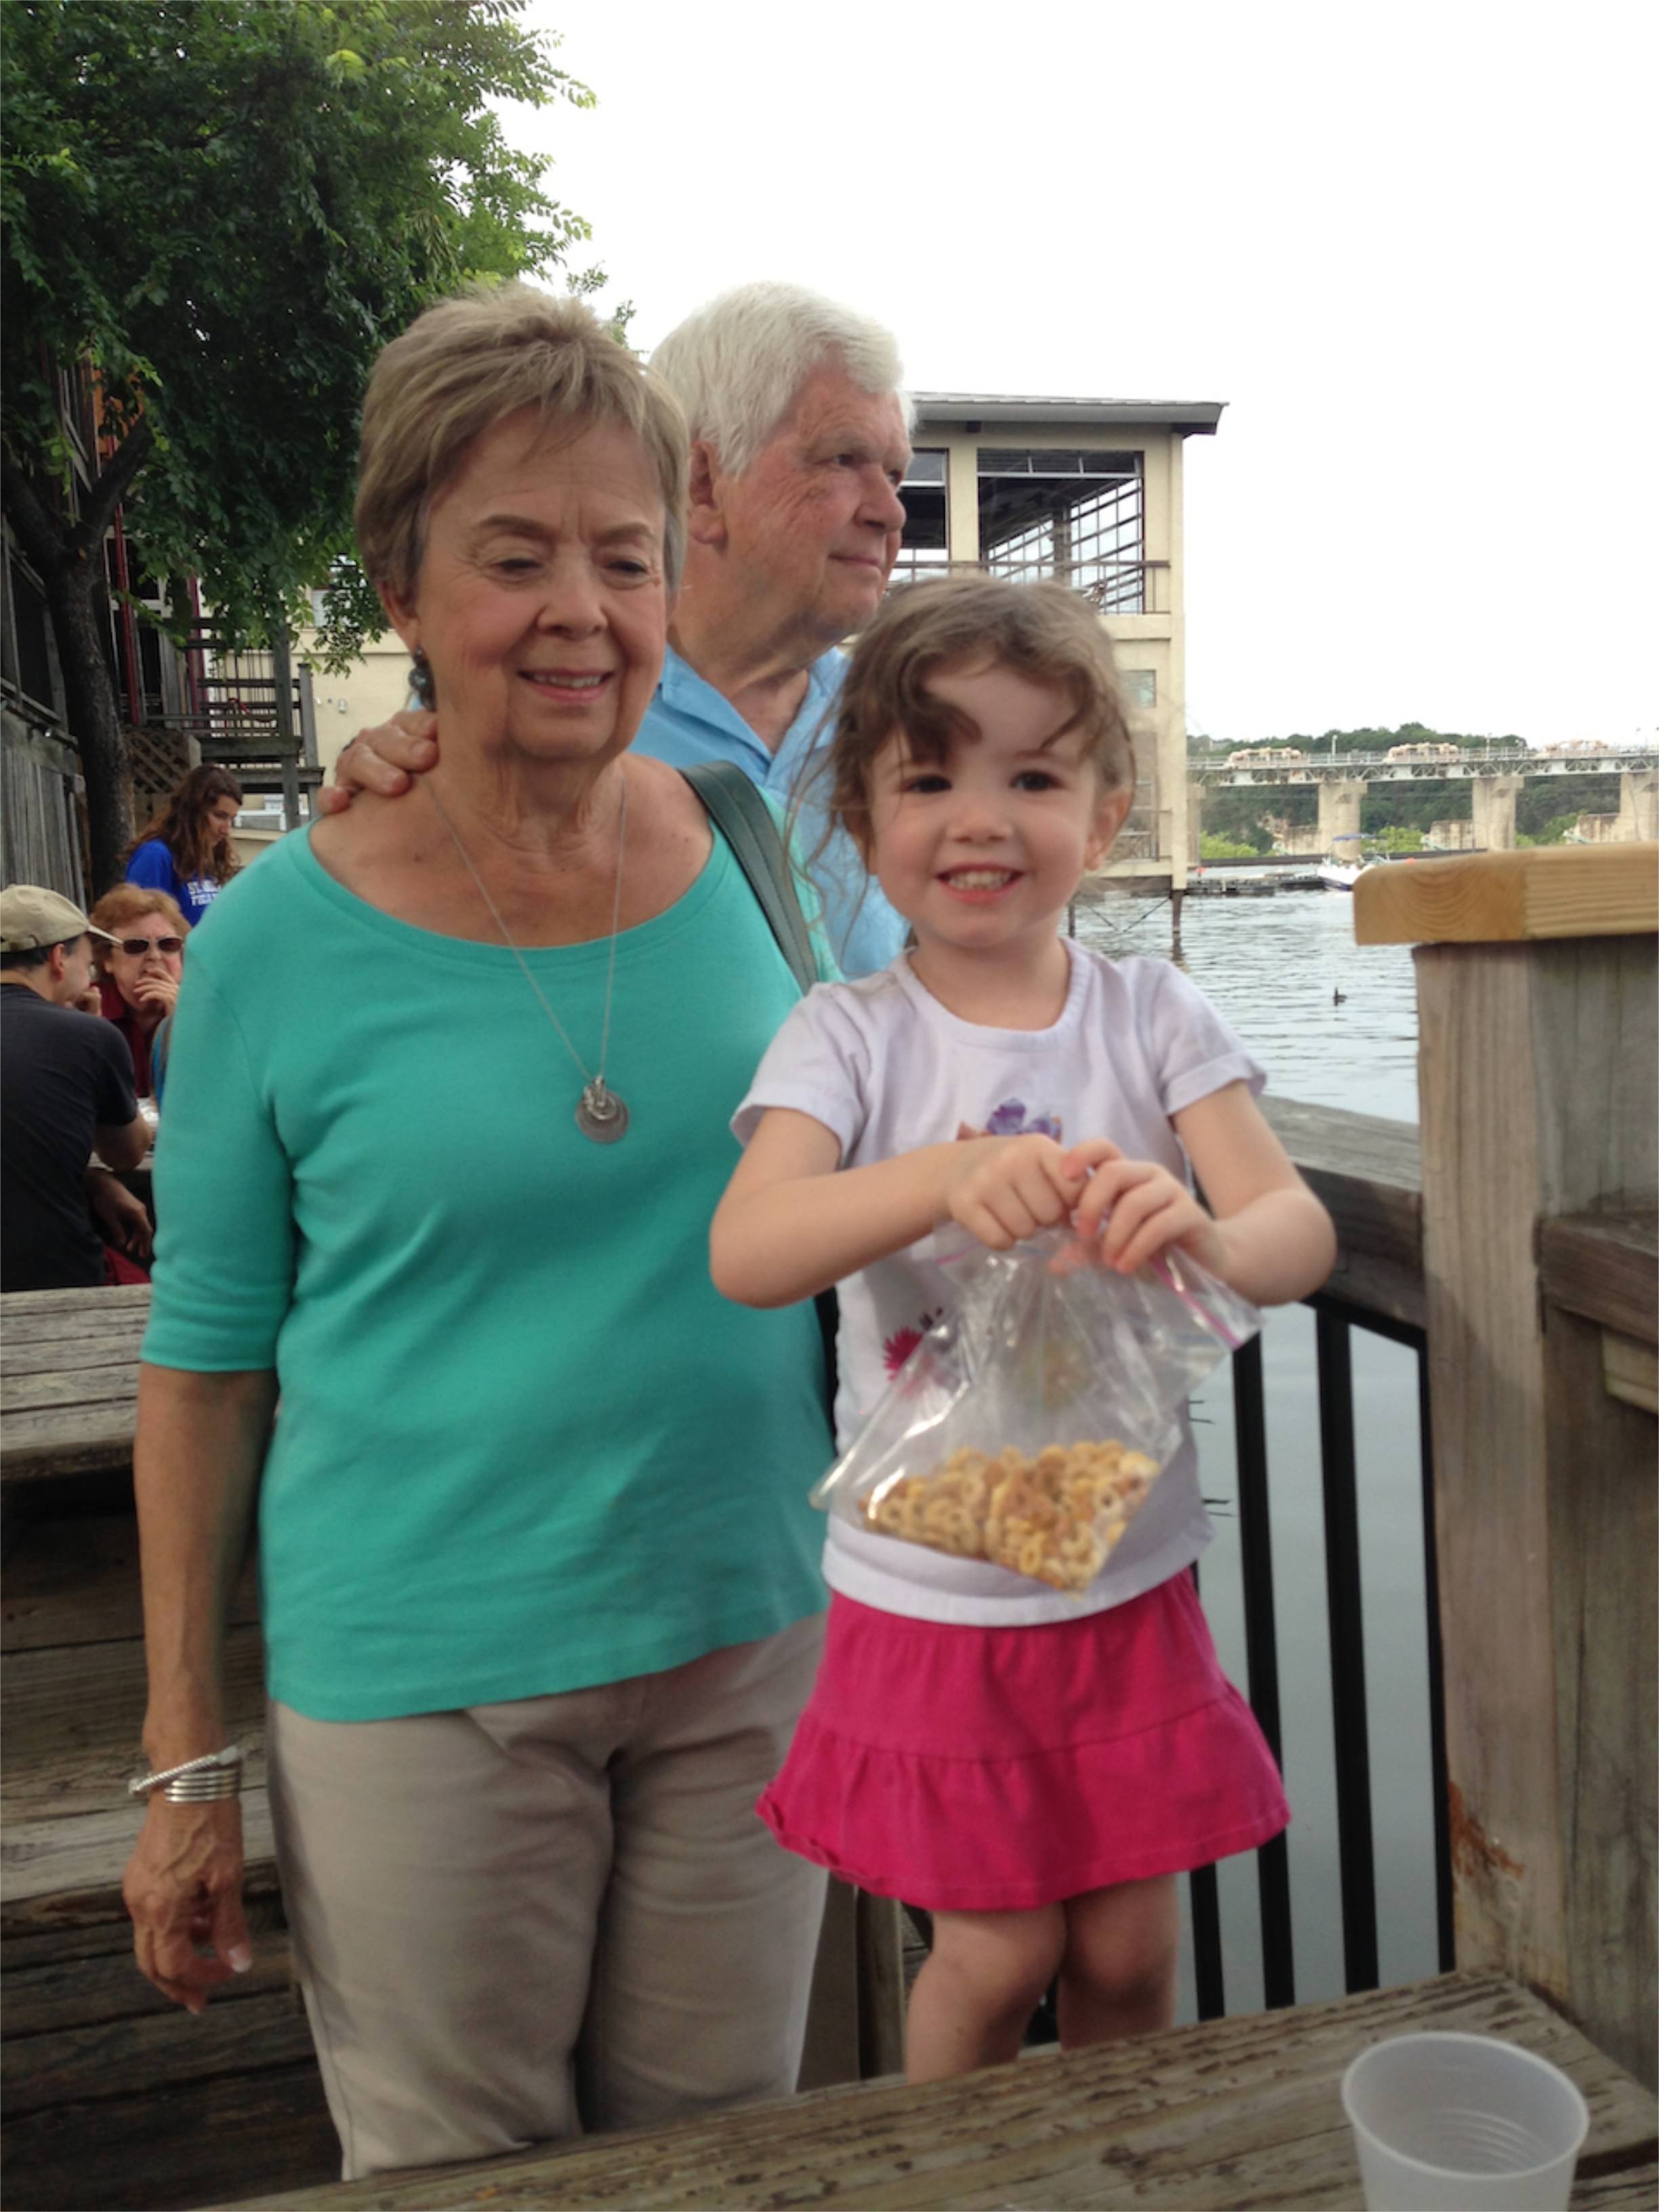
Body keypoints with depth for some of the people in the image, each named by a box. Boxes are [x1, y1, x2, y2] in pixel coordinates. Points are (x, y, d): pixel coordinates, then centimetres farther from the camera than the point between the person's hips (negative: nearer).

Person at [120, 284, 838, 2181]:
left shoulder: (756, 856, -3)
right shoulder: (282, 939, -11)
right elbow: (205, 1359, -3)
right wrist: (183, 1758, -1)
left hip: (748, 1644, 3)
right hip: (417, 1685, -2)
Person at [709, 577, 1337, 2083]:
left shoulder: (1154, 1018, -4)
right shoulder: (848, 1037, -9)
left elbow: (1301, 1231, -14)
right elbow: (746, 1253, -25)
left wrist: (1209, 1236, -38)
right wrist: (949, 1178, -42)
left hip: (1131, 1579, 2)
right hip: (932, 1600, -2)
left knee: (1130, 1953, 14)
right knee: (1000, 1955, 9)